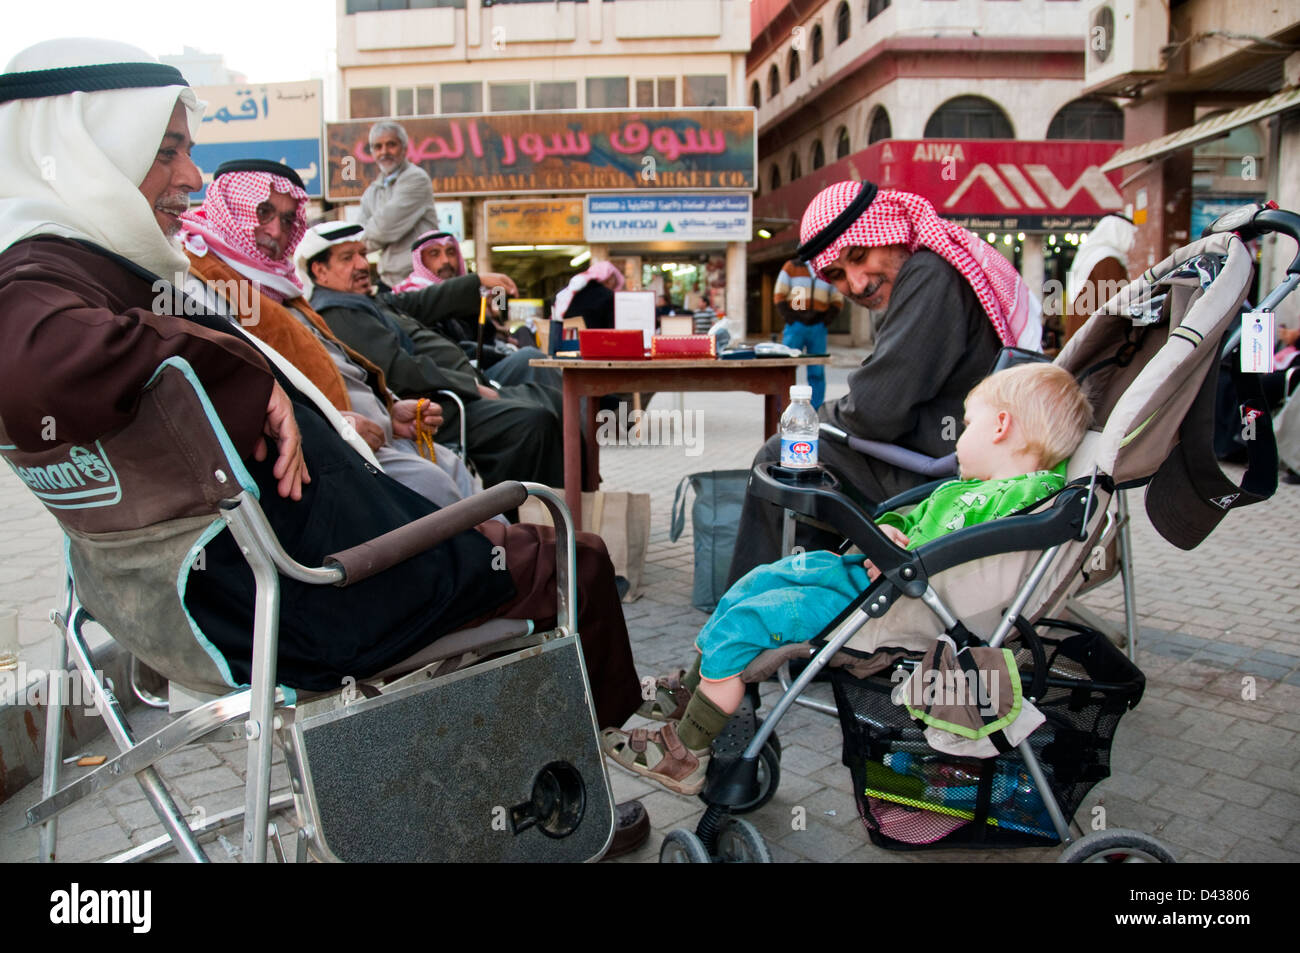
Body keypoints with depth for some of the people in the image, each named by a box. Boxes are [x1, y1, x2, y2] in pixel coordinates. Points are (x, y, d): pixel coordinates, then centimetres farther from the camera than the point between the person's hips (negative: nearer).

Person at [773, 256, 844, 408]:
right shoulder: (791, 266, 7)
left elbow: (838, 301, 13)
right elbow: (779, 296, 3)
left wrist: (825, 320, -1)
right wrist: (789, 318, -7)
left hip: (818, 327, 2)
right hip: (795, 326, -2)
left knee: (817, 372, 2)